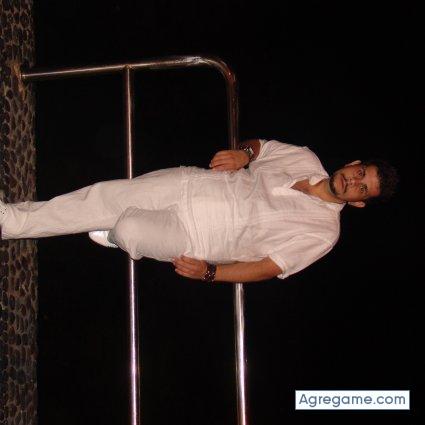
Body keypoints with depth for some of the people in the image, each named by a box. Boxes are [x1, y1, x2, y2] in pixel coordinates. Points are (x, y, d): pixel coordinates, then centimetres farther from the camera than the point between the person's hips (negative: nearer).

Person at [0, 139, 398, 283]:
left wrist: (210, 272, -23)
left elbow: (269, 267, -14)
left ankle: (115, 234, 15)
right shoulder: (306, 160, 4)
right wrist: (243, 153, -7)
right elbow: (260, 145, 17)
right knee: (104, 195, -5)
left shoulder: (323, 232, -10)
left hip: (195, 240, -4)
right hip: (190, 183, 4)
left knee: (128, 229, -24)